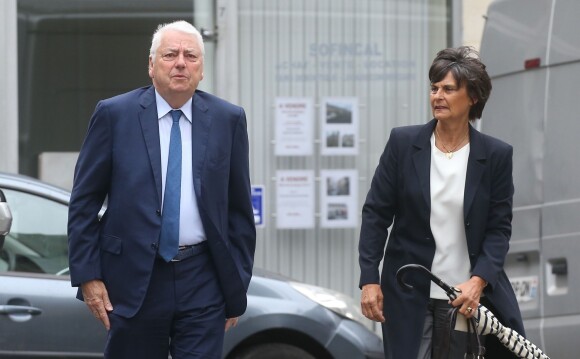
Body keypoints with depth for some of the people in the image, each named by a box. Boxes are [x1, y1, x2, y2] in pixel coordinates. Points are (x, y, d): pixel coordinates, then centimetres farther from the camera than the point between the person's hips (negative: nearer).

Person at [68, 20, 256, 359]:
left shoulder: (228, 120, 5)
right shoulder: (114, 115, 0)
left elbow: (240, 209, 8)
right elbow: (84, 202, 2)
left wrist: (237, 284, 6)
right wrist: (87, 276, -4)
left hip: (203, 281, 1)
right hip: (134, 278, -1)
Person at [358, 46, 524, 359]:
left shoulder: (496, 155, 0)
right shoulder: (403, 142, 0)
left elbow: (499, 227, 0)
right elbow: (376, 213, 2)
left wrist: (478, 281, -15)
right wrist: (369, 280, -4)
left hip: (465, 295, 0)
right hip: (408, 293, 0)